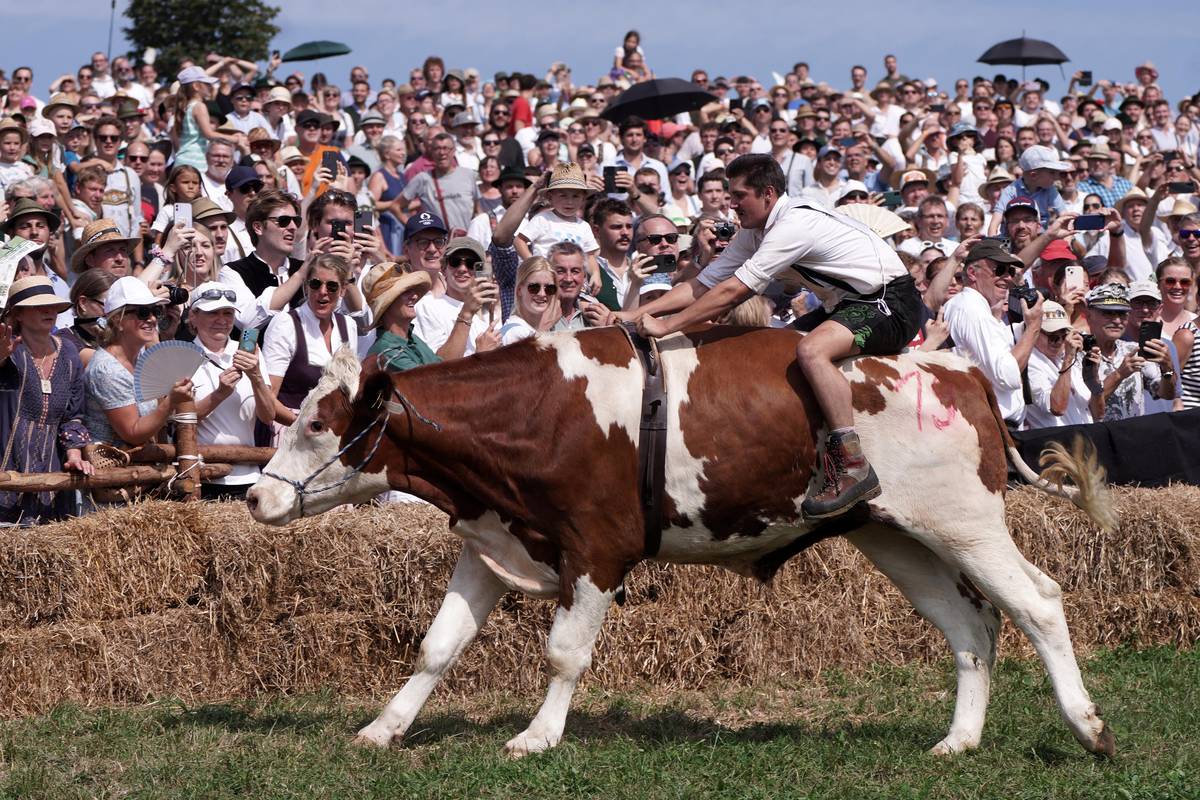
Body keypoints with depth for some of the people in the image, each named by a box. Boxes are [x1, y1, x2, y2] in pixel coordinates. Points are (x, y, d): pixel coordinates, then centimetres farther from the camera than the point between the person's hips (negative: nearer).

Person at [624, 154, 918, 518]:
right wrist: (637, 314, -1)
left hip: (892, 302, -11)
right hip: (848, 305, 11)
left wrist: (665, 327, -21)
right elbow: (702, 286, 9)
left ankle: (853, 468, -35)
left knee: (811, 350, -32)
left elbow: (732, 292, -25)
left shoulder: (794, 225, -23)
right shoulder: (755, 232, 7)